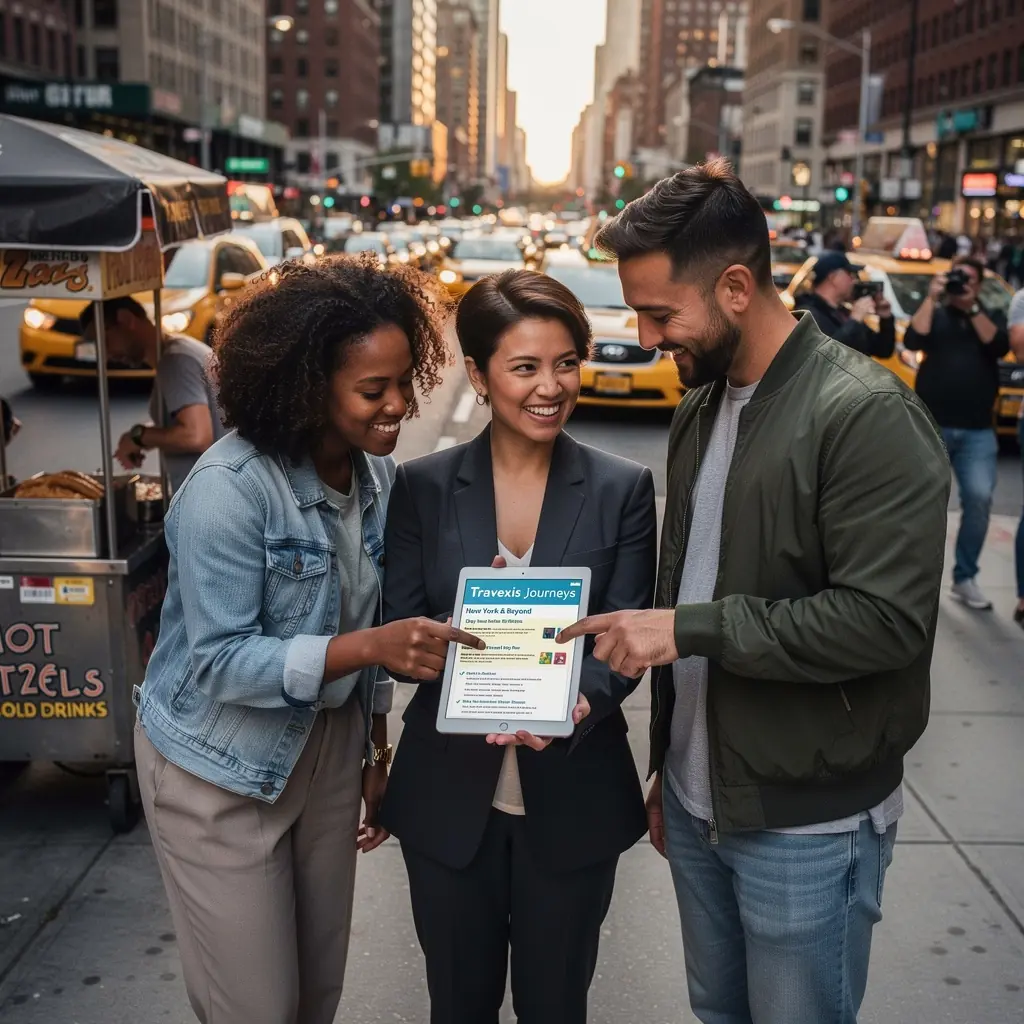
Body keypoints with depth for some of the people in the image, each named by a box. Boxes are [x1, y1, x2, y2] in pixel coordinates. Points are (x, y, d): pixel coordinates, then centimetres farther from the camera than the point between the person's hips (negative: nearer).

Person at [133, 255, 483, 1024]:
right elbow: (222, 662, -25)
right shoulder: (229, 488, -25)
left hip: (331, 745, 6)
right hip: (222, 769, -6)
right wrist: (369, 646, -36)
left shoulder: (377, 472, -4)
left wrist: (377, 750, 9)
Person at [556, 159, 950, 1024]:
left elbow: (885, 619, -25)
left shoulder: (868, 415, -18)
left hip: (808, 825, -7)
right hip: (697, 802, 7)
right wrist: (667, 767, 16)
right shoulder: (699, 411, 8)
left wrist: (688, 628, -23)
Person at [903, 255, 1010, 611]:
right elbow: (913, 341, -12)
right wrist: (932, 298, -13)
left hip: (978, 431, 1)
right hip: (930, 426, -1)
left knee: (979, 499, -10)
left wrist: (972, 308, -12)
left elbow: (999, 347, -8)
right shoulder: (934, 314, 8)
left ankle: (965, 577, 0)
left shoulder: (992, 318, 13)